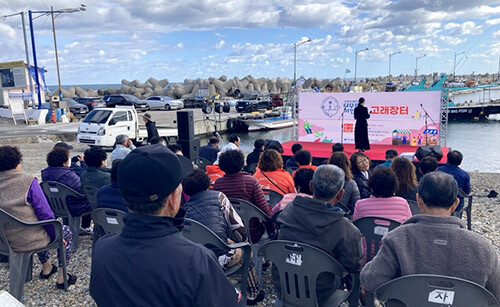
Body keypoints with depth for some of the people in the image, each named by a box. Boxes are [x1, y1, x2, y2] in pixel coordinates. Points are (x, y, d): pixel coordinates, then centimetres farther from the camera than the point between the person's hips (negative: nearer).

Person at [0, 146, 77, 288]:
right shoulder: (28, 181, -17)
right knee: (66, 232, 19)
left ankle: (46, 268, 46)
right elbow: (45, 213, -16)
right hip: (29, 240, -6)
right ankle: (61, 278, 19)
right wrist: (56, 236, -2)